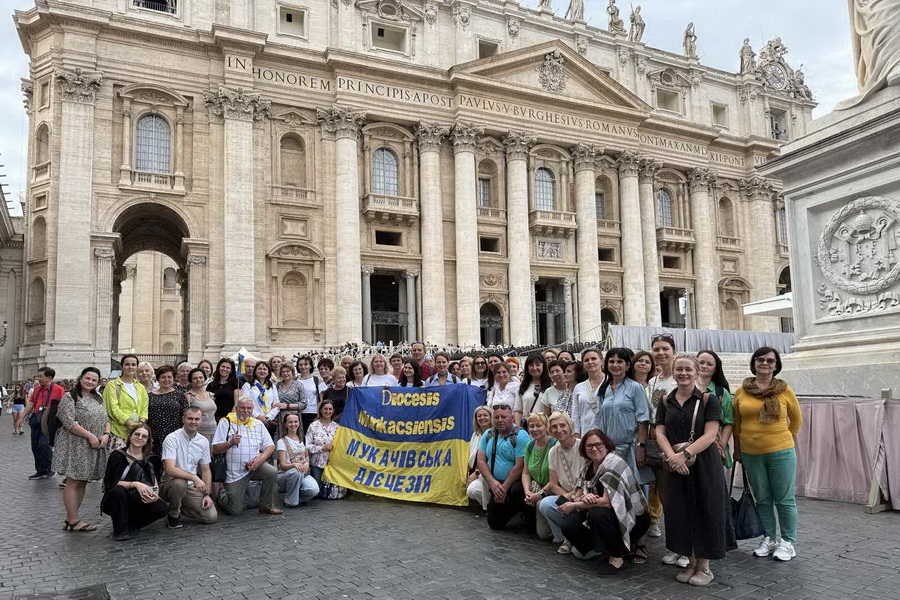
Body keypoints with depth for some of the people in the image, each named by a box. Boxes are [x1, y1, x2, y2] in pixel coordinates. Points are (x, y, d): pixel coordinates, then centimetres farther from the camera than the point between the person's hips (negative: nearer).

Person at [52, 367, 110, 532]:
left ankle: (70, 518, 18)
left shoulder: (97, 399, 16)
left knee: (82, 482, 10)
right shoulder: (69, 397, -7)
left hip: (94, 448, 7)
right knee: (73, 482, -3)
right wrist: (90, 436, -18)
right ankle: (73, 521, 1)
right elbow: (69, 422, -17)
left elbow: (106, 419, 15)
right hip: (75, 446, -7)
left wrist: (106, 434, -4)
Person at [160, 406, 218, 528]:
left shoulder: (204, 441, 4)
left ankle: (181, 507, 15)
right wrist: (194, 477, -34)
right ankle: (174, 514, -8)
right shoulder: (172, 439, -14)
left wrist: (208, 494, -1)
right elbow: (170, 469, -25)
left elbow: (206, 470, 10)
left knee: (211, 516, -13)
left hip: (192, 487, 5)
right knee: (180, 483, -39)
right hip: (170, 484, -4)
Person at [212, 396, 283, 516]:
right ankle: (222, 495, 29)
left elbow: (270, 446, 6)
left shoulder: (258, 424, 10)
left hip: (255, 466, 3)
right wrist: (230, 443, -24)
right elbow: (216, 449, -6)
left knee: (272, 472, -27)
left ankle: (266, 506, -6)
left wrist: (260, 459, -12)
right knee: (235, 511, -5)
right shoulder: (226, 423, -1)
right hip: (234, 472, -3)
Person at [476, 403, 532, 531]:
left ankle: (530, 517, -8)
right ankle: (516, 509, 35)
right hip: (495, 483, 6)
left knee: (517, 491, -40)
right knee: (495, 524, 5)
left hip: (515, 482, -6)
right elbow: (481, 461, 0)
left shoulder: (520, 435, -14)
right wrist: (492, 482, -14)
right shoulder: (488, 435, 4)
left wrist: (504, 488, -18)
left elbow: (519, 466, -20)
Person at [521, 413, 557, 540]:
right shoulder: (530, 446, 8)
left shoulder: (555, 445, -16)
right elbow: (526, 472, 11)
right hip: (536, 491, 7)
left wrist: (541, 494, -18)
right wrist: (527, 491, -5)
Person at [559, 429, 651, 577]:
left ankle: (617, 559, -14)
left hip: (634, 519, -8)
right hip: (612, 515, 9)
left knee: (597, 514, -35)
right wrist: (584, 498, -23)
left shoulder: (614, 464, -21)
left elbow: (607, 501, -29)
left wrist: (574, 505, -21)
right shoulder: (588, 466, 4)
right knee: (569, 526, -10)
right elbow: (577, 496, 3)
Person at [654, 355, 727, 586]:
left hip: (704, 463, -3)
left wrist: (685, 454, -21)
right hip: (674, 465, 3)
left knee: (704, 511, 2)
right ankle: (690, 562, 23)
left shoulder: (708, 400, -2)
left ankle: (704, 566, 17)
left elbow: (710, 435, -11)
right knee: (679, 512, 6)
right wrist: (672, 456, -16)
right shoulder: (666, 402, 8)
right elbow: (660, 432, 1)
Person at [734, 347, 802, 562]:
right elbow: (736, 422, 10)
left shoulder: (784, 390, -3)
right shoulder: (742, 391, 1)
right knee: (762, 500, 13)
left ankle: (788, 542, 19)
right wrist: (737, 449, 11)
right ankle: (768, 539, 26)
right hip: (751, 454, 2)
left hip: (781, 452, -2)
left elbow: (796, 418, 11)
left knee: (784, 500, 6)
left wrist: (785, 438, 9)